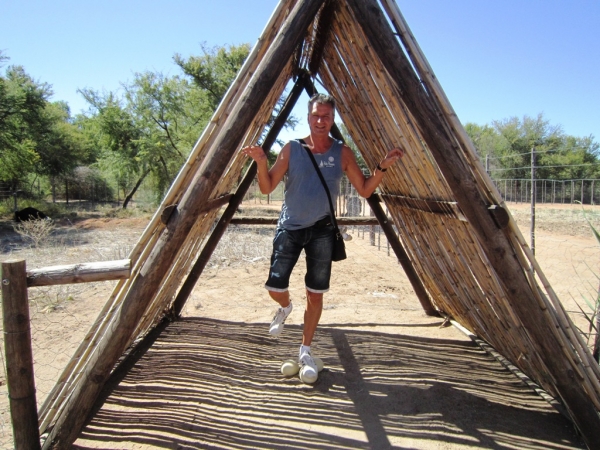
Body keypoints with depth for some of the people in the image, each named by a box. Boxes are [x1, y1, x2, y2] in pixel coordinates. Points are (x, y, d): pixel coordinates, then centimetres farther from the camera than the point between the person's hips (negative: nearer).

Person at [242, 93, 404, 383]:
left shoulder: (342, 153, -1)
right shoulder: (292, 149, -4)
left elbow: (365, 190, 2)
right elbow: (267, 188, -5)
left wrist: (382, 167, -13)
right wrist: (262, 162, -23)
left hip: (321, 231, 0)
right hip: (289, 228, 0)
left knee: (316, 294, 4)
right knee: (275, 286, -3)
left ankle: (305, 351, 23)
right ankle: (286, 307, 36)